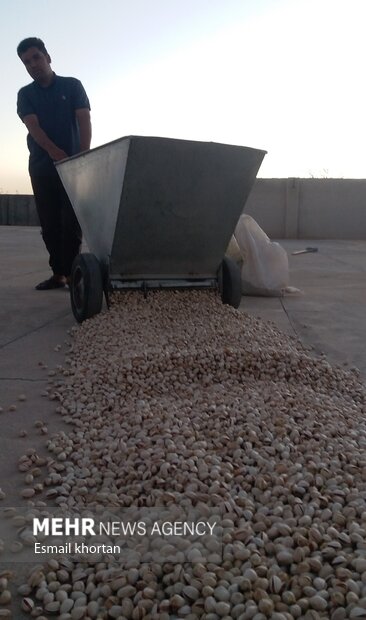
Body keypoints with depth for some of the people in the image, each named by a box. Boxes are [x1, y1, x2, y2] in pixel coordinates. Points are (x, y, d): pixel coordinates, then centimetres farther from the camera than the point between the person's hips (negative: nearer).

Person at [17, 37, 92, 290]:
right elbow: (33, 125, -6)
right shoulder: (25, 94, 11)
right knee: (49, 221, 0)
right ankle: (58, 273, 3)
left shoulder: (72, 86, 7)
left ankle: (72, 271, -8)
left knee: (72, 219, -9)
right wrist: (55, 152, -23)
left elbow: (84, 120, -5)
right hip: (41, 164, 2)